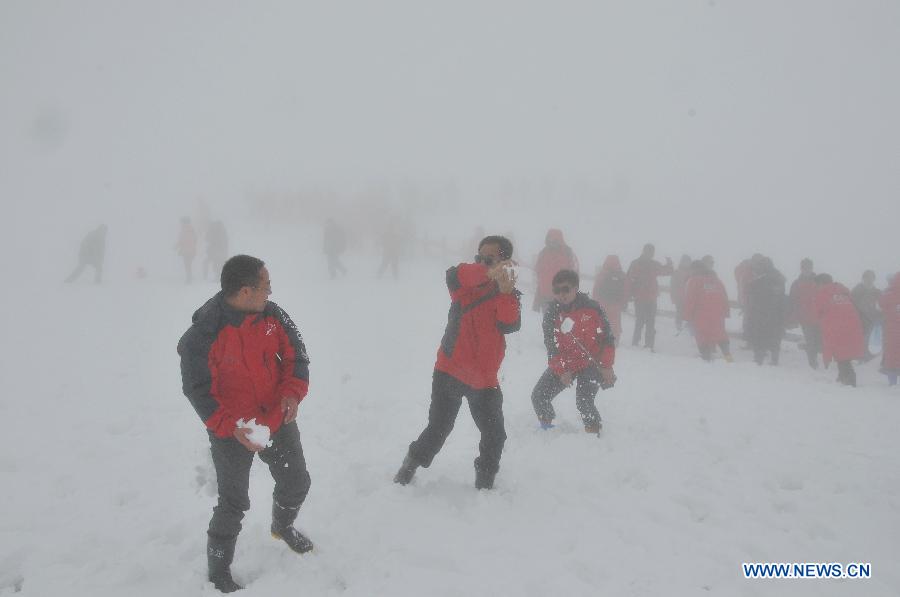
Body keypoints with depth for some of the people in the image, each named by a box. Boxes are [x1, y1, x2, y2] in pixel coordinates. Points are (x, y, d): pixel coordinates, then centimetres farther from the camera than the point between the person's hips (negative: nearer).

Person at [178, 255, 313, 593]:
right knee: (235, 502, 4)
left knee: (297, 483, 18)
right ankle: (218, 569, 29)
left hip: (278, 420, 5)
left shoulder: (272, 315, -10)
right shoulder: (203, 334, -24)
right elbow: (197, 390, -16)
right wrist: (230, 427, -25)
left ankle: (282, 526, 50)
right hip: (232, 431, -5)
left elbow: (295, 353, 2)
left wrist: (292, 392, -15)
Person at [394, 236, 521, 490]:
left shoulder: (509, 295, 1)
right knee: (438, 429, 1)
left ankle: (485, 478, 31)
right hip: (450, 371, -1)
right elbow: (454, 275, -26)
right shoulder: (466, 285, 0)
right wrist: (487, 274, -44)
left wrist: (505, 292, -38)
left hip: (484, 378, 2)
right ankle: (411, 464, 26)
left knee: (494, 435, 7)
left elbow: (510, 325, -20)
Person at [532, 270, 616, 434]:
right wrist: (561, 370, -17)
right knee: (538, 397, -2)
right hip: (563, 365, 4)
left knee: (584, 402, -22)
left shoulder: (592, 308, -12)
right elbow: (551, 347, -6)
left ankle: (594, 432, 3)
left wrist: (606, 366, -9)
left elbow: (608, 338, -5)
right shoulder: (551, 314, -7)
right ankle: (546, 426, 25)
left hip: (590, 363, -3)